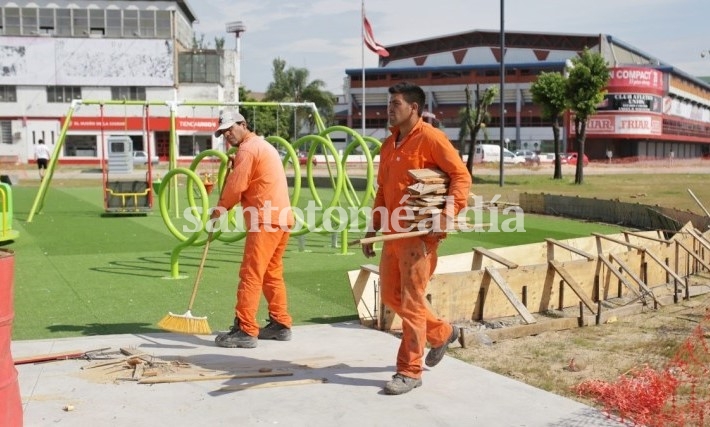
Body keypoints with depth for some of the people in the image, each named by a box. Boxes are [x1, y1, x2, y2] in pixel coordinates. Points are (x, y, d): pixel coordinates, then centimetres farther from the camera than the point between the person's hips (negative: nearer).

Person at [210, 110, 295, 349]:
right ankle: (280, 324, 19)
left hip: (266, 219, -10)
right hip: (281, 217, 10)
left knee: (251, 274, -10)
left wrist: (218, 212, 3)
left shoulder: (247, 149, -7)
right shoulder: (262, 145, 25)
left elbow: (235, 187, -11)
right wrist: (234, 165, 9)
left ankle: (245, 331, -11)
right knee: (272, 273, 15)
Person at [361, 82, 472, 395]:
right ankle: (442, 333, 35)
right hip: (392, 233, 9)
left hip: (419, 234, -9)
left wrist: (448, 214, -26)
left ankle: (410, 371, 8)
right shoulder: (389, 144, 14)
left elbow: (461, 175, -15)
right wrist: (372, 229, 15)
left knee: (411, 302, -3)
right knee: (391, 295, 15)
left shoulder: (430, 138, -10)